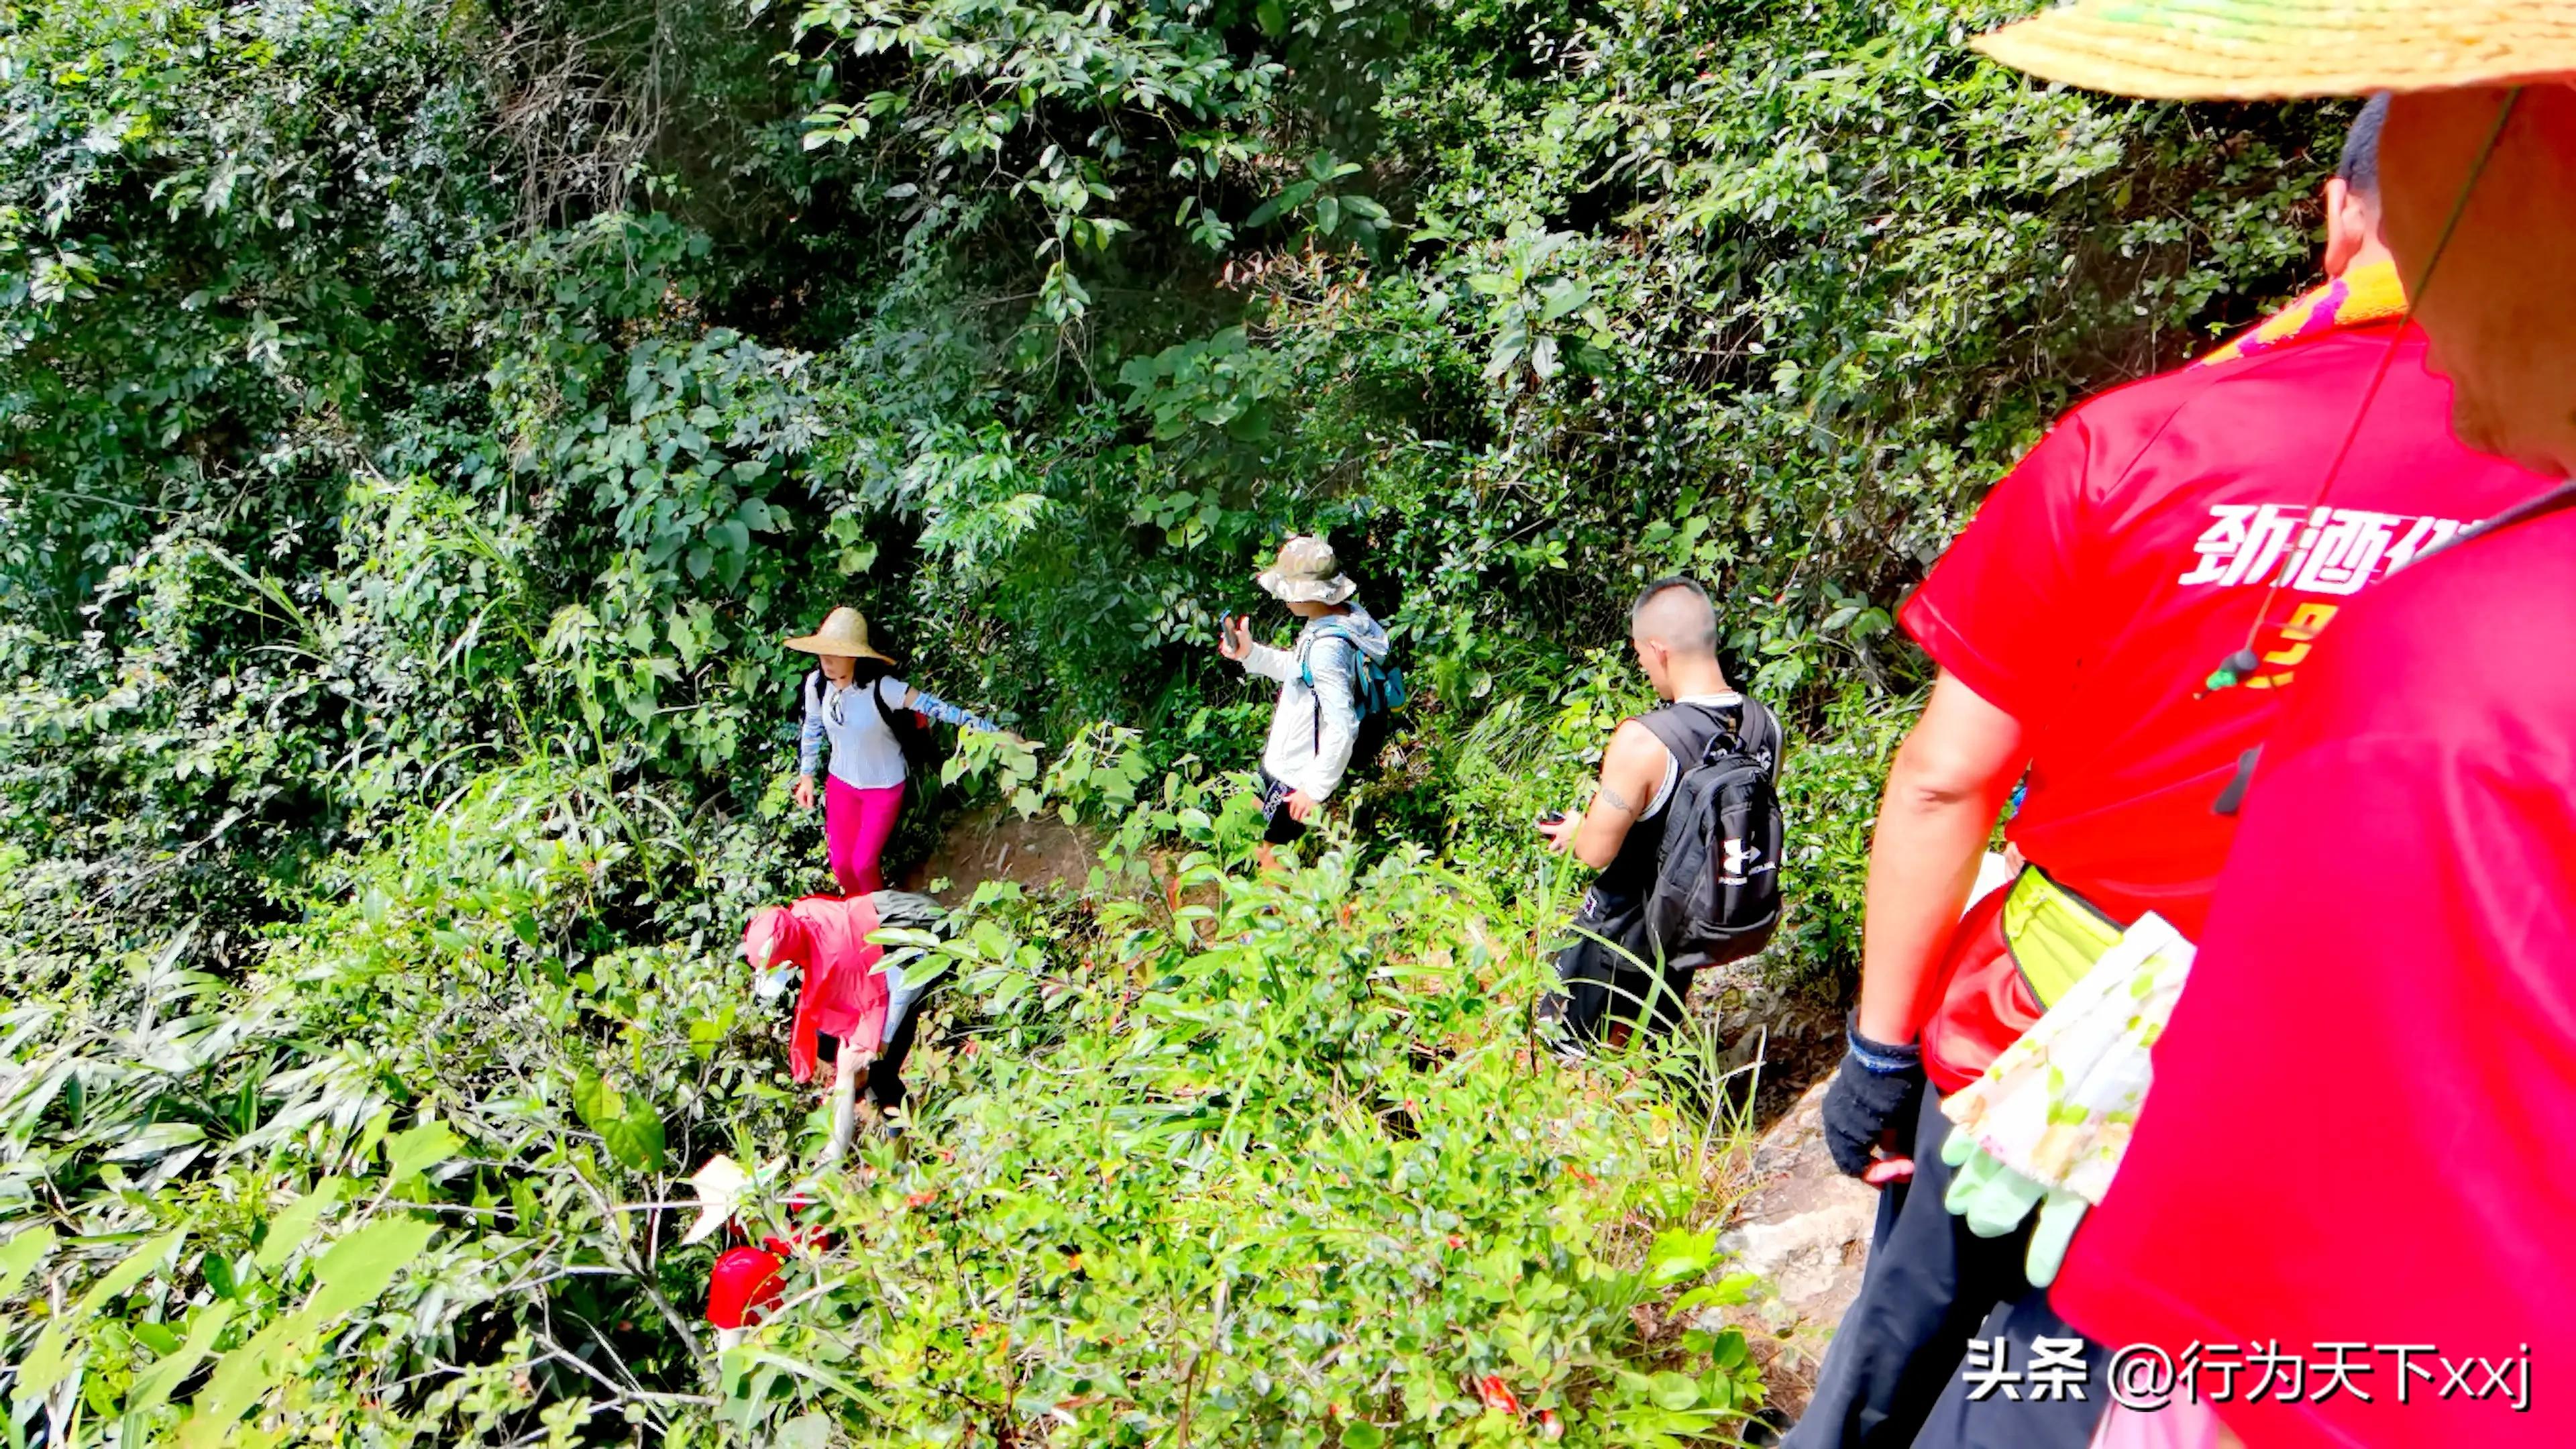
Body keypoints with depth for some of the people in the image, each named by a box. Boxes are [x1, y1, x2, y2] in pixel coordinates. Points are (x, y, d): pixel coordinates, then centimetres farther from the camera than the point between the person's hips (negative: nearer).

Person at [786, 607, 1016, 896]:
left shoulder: (881, 688, -31)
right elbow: (812, 729, 4)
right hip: (841, 783, 4)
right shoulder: (816, 683, -15)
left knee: (864, 863, 2)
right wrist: (806, 777, 10)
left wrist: (995, 732, -39)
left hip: (884, 786, -4)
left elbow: (936, 708, -34)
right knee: (841, 862, 12)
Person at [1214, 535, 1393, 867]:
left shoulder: (1327, 648, -33)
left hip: (1297, 776, -10)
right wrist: (1250, 654, 2)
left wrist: (1316, 789, -25)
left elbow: (1342, 728, -33)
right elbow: (1299, 671, 14)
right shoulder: (1344, 615, -2)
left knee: (1273, 855, 8)